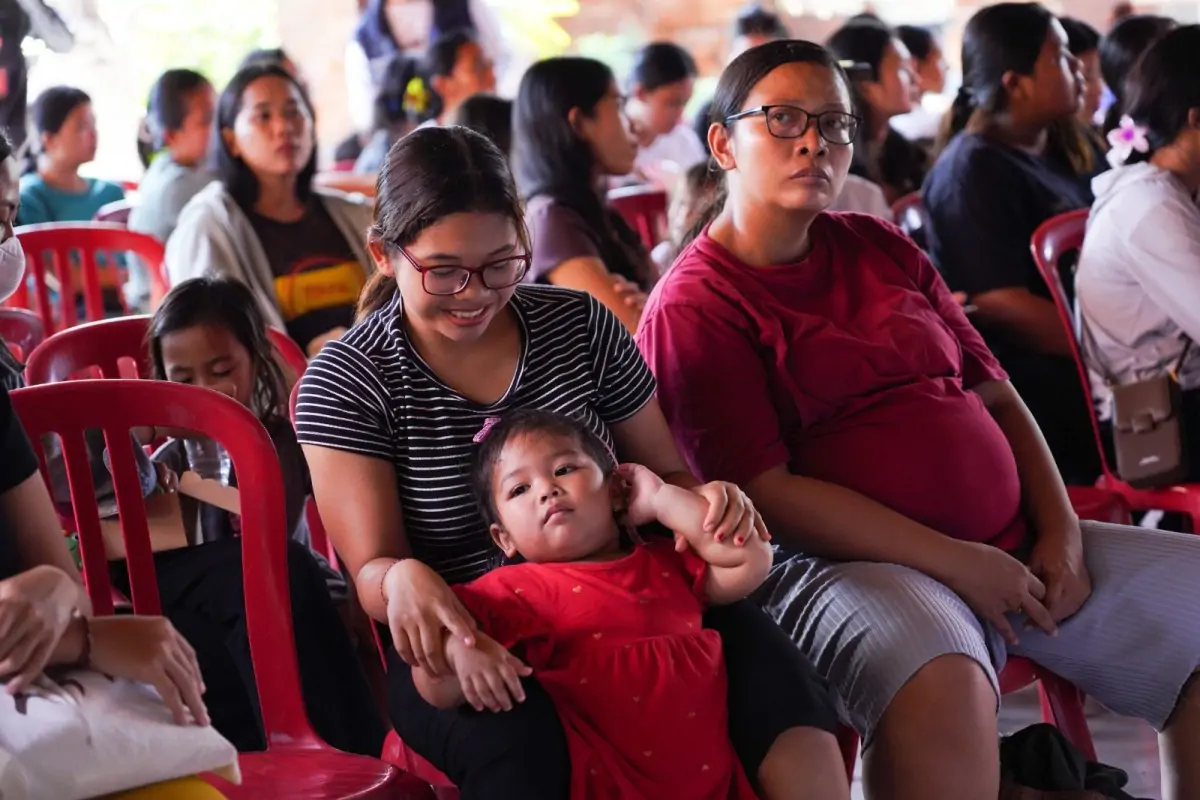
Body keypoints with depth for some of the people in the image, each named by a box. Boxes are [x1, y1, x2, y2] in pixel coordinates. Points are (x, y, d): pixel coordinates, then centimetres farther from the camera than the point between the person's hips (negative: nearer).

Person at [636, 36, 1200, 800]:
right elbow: (763, 492, -12)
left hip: (1015, 546, 8)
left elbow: (995, 395, 17)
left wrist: (1061, 531, 1)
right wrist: (955, 562, -14)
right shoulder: (694, 307, -5)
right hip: (855, 565, -7)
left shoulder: (881, 248, 15)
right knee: (941, 685, -39)